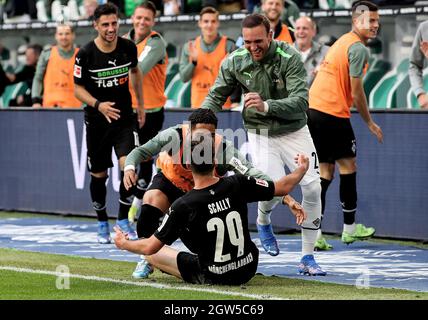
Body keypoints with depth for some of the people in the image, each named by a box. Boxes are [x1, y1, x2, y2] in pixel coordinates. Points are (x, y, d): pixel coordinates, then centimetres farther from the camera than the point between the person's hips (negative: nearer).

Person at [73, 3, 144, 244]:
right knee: (99, 174, 7)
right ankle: (103, 223, 26)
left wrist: (141, 104, 17)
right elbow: (78, 88, -5)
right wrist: (98, 105, -22)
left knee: (129, 165, -18)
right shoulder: (86, 54, -13)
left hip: (124, 118, 1)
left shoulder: (128, 47, -5)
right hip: (97, 122, -1)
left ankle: (123, 220, -2)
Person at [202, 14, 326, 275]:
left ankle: (308, 257, 4)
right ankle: (263, 222, 16)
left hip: (293, 130, 0)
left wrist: (266, 106, -45)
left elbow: (301, 102, -30)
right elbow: (216, 96, 2)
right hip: (260, 133, 0)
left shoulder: (290, 58, -21)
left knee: (312, 187, -9)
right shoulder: (235, 62, -11)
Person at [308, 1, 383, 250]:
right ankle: (350, 229, 15)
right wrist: (370, 123, -1)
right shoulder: (358, 48, -11)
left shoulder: (342, 42, 19)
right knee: (348, 166, 6)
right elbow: (357, 93, -12)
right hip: (333, 114, -9)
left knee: (325, 171, 9)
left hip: (312, 110, 9)